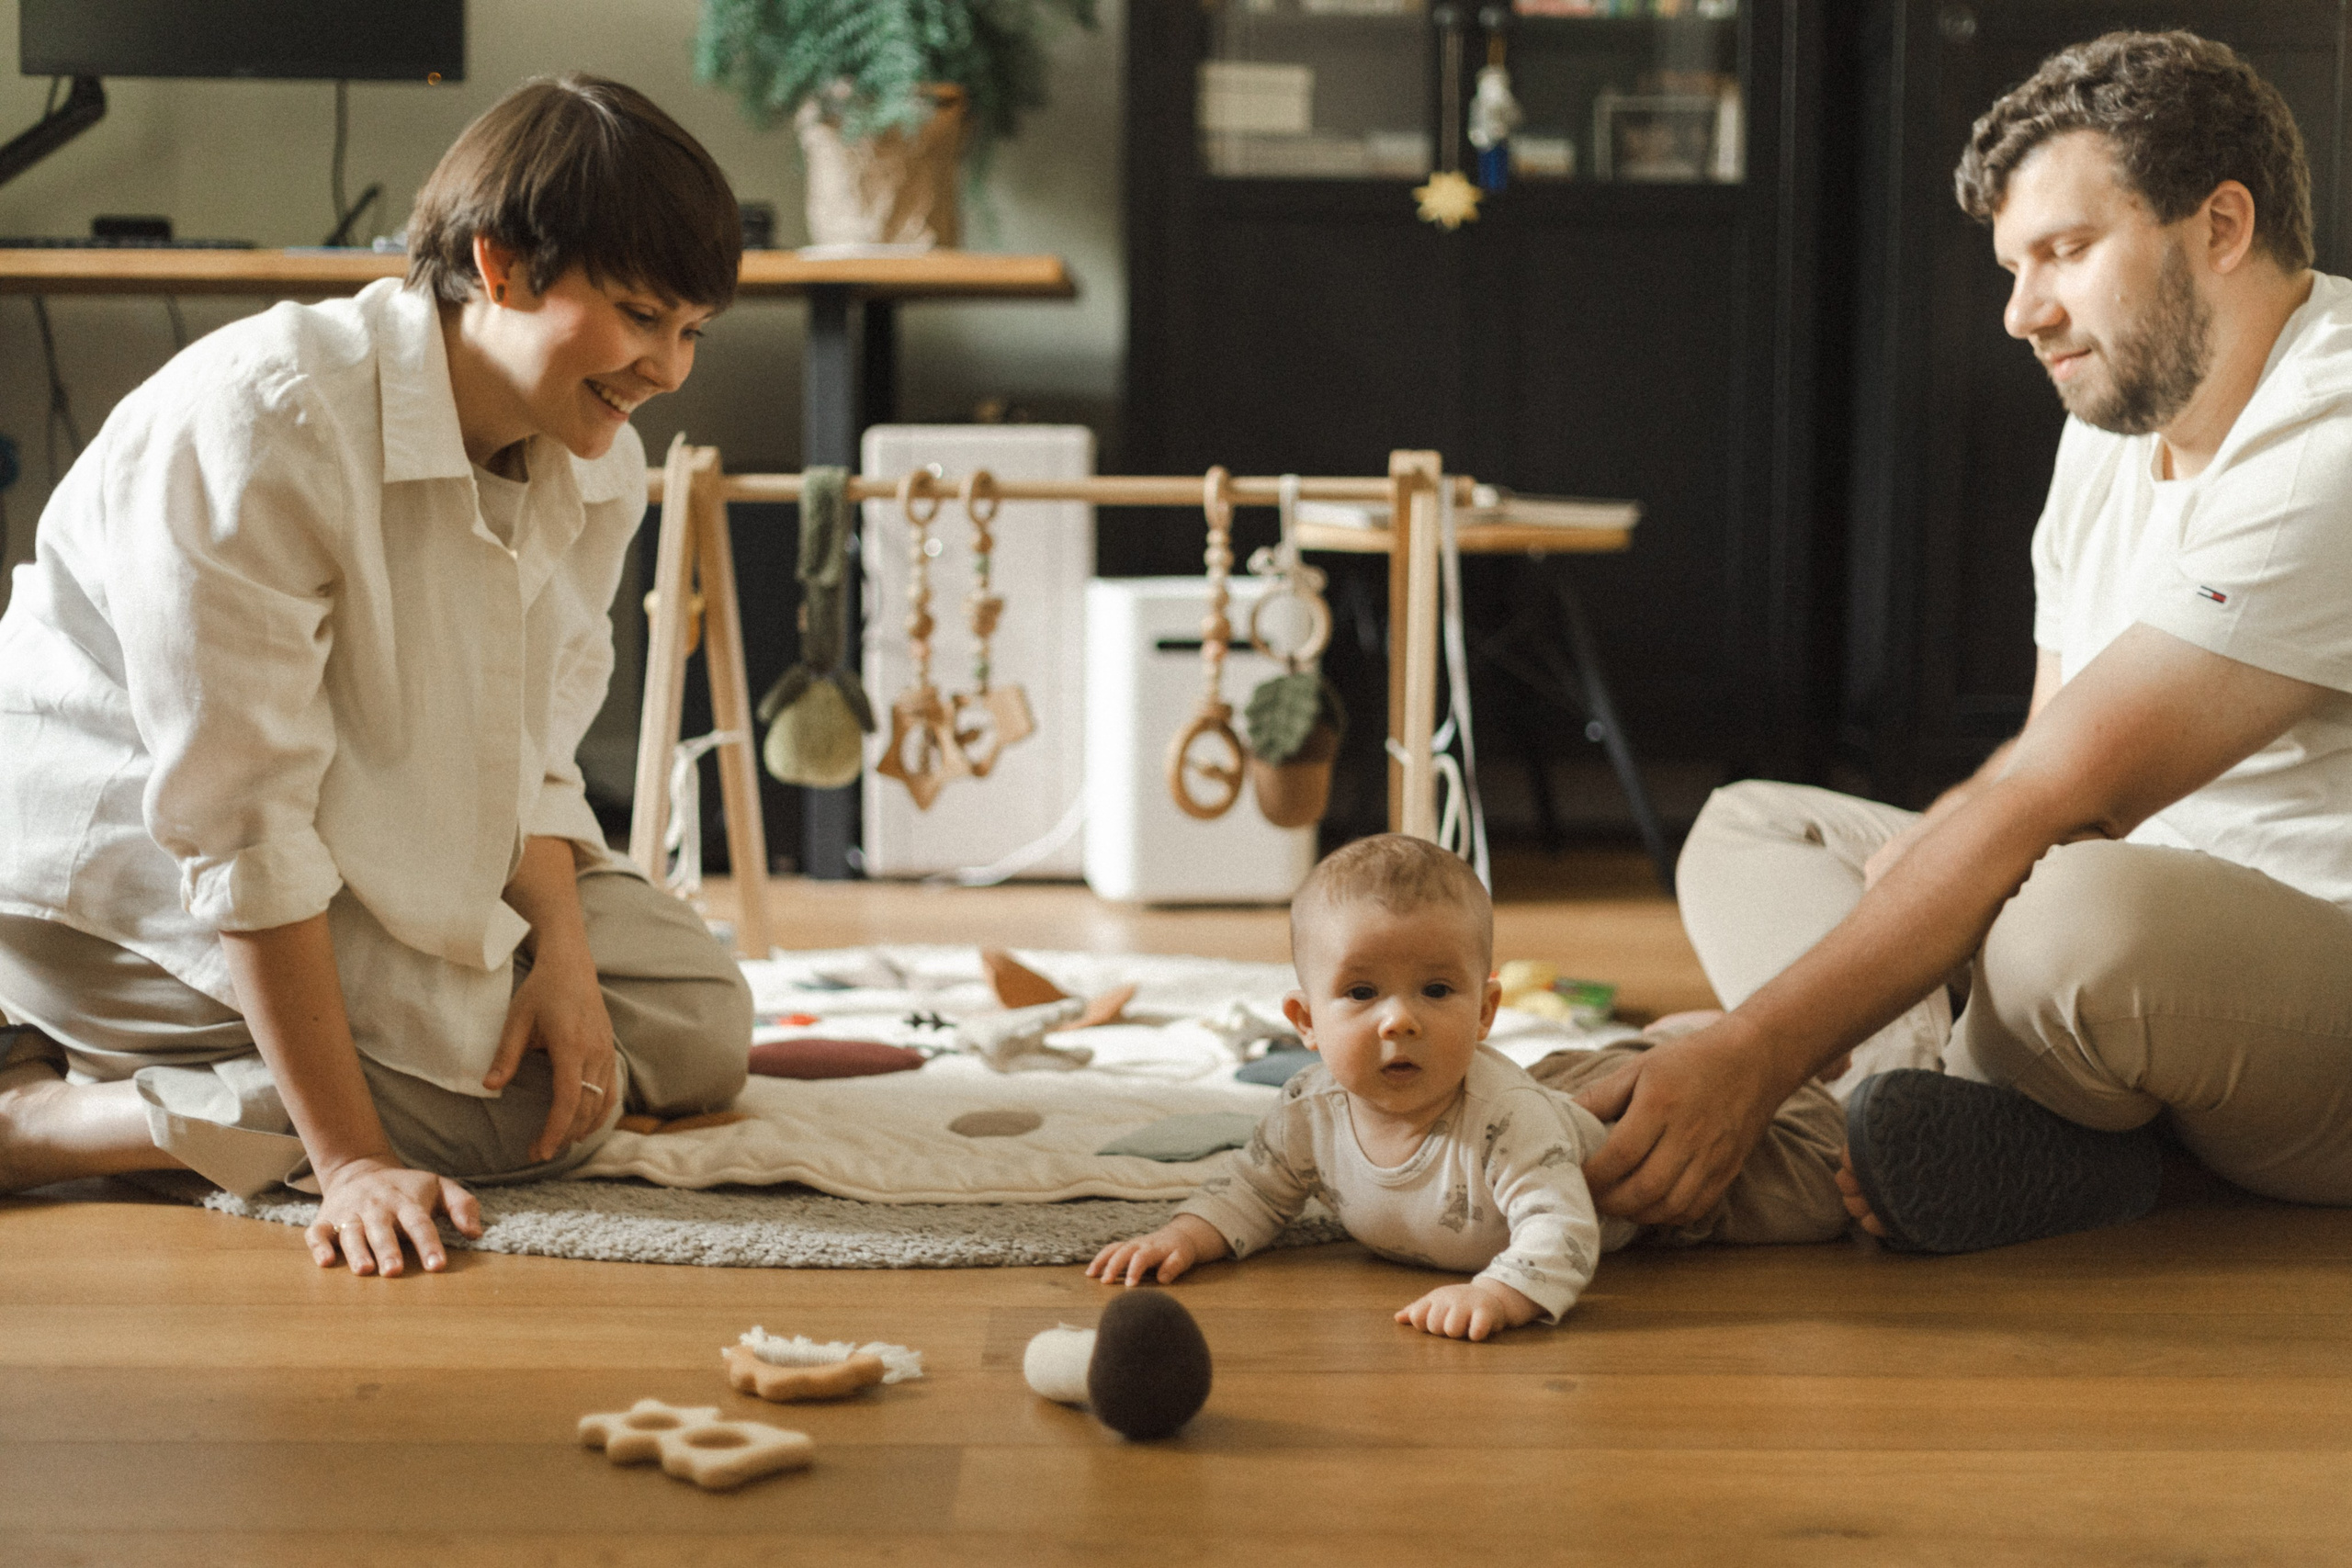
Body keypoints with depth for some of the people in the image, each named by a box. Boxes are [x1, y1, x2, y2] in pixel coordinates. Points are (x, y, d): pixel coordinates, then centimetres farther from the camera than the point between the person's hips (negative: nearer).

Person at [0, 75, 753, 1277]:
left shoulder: (599, 467, -6)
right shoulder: (267, 424, -30)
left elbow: (522, 758, 2)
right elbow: (241, 826, -32)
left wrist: (565, 947, -20)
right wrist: (351, 1162, -33)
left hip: (383, 836, 9)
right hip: (113, 842, -9)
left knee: (696, 1026, 1)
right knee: (519, 1096, -21)